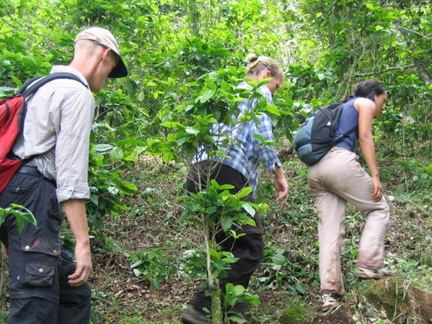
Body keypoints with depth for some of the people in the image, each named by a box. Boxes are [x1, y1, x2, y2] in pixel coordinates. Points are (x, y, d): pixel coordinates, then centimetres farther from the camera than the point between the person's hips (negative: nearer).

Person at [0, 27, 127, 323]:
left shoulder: (43, 88, 24)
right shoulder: (79, 93, -5)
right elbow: (71, 172, -14)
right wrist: (83, 242, -15)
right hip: (33, 193, -10)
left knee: (74, 297, 12)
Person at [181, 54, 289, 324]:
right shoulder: (260, 92, 8)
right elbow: (262, 135, -8)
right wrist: (279, 173, -2)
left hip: (199, 172, 9)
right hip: (227, 175, -9)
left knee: (230, 247, 14)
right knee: (251, 248, -5)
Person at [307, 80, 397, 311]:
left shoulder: (343, 107, 36)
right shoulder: (366, 103, 13)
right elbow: (365, 137, -2)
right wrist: (374, 175, -8)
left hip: (314, 169, 8)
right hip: (339, 162, -7)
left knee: (329, 230, 1)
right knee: (378, 209, 8)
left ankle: (330, 292, -6)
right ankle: (369, 264, -6)